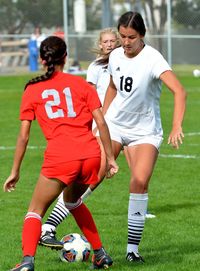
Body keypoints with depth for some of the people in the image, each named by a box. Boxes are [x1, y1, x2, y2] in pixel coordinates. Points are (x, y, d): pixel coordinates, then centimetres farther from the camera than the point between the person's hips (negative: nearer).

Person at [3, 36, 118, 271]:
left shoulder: (32, 90, 10)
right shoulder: (80, 84, 14)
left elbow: (23, 136, 8)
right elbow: (101, 122, 7)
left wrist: (15, 171, 14)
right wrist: (110, 158, 12)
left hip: (59, 157, -3)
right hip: (91, 154, 3)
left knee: (35, 211, 8)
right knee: (72, 200, 30)